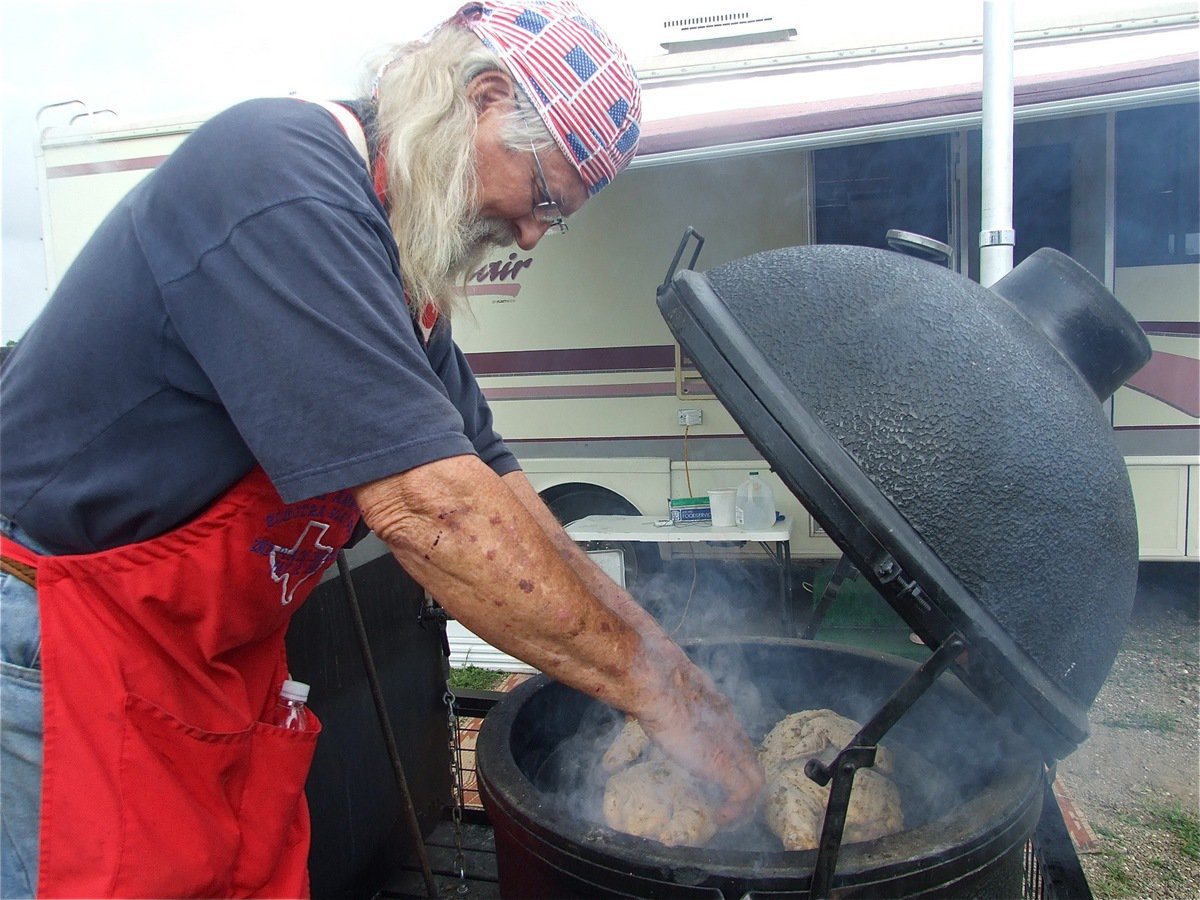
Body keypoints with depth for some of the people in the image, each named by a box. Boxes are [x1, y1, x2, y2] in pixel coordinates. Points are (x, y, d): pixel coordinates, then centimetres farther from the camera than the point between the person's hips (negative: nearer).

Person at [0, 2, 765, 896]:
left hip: (221, 651, 8)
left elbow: (486, 485, 3)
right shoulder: (282, 184, -26)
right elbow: (428, 508, -33)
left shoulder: (397, 259, 4)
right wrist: (666, 691, -23)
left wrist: (671, 668, 0)